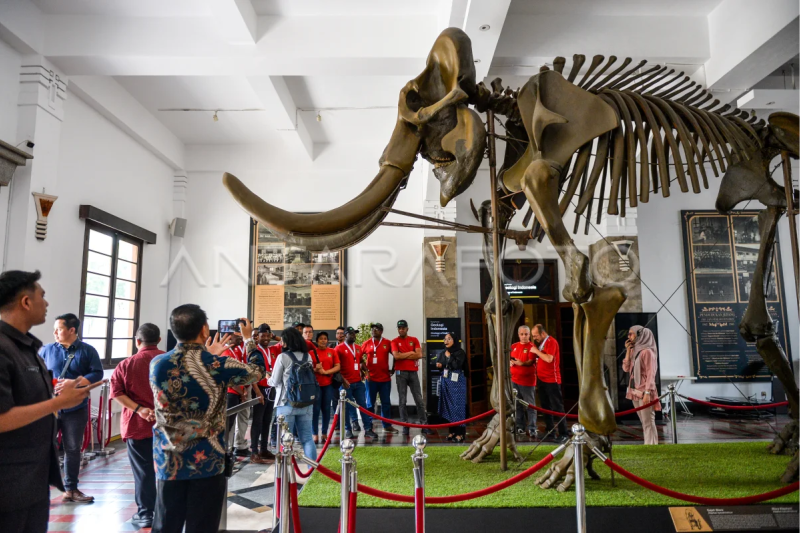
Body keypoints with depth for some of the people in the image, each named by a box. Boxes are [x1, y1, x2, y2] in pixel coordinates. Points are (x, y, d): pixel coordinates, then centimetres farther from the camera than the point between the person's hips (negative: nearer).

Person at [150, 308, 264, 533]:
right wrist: (248, 339, 19)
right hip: (208, 461, -3)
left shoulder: (157, 364, -4)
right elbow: (257, 371, 5)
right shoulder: (218, 365, -13)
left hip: (168, 461, 3)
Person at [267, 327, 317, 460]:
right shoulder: (308, 356, 7)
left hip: (286, 403, -5)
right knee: (307, 438, 8)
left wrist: (268, 379, 19)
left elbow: (275, 381, -3)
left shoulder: (282, 357, -9)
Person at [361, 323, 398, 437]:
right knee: (370, 404, 3)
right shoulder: (366, 343, 0)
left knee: (386, 403, 12)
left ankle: (387, 426, 24)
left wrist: (393, 368, 7)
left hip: (385, 378, 2)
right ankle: (368, 428, 6)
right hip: (371, 378, -1)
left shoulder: (388, 343, 1)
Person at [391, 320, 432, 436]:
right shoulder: (395, 341, 3)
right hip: (401, 373, -2)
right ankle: (405, 425, 7)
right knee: (402, 400, 1)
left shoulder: (414, 340, 9)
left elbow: (419, 355, -5)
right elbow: (396, 356, -13)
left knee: (419, 399, 2)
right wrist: (410, 353, -5)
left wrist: (403, 355, -7)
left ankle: (424, 425, 6)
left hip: (413, 372, 2)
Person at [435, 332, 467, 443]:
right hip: (446, 381, 6)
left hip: (457, 382, -6)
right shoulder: (443, 353, 11)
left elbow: (457, 365, -19)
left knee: (457, 406, -5)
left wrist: (449, 356, -10)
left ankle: (460, 432, 0)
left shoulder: (460, 352, -7)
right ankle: (452, 431, 17)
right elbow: (438, 364, 17)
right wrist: (439, 365, -4)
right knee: (448, 406, 8)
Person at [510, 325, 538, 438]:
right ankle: (520, 427, 20)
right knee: (517, 405, 11)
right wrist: (510, 361, -3)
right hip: (514, 380, 6)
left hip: (527, 381, -6)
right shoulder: (514, 346, 11)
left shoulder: (531, 347, -6)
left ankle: (532, 429, -2)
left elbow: (531, 362, -16)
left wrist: (522, 363, -34)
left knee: (530, 406, -4)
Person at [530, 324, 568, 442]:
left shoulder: (551, 342, -13)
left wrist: (536, 351, -16)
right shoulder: (541, 344, 14)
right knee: (545, 406, 13)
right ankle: (549, 431, 22)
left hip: (551, 380, -9)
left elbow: (549, 359, -24)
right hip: (542, 379, 9)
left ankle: (564, 433, 0)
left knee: (557, 406, -5)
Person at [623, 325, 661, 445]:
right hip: (635, 392, 8)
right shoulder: (634, 350, 13)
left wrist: (647, 393, -21)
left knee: (648, 423, -6)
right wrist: (628, 351, 1)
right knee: (644, 422, 12)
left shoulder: (647, 351, -11)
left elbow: (650, 373, -16)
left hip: (644, 392, -8)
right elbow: (626, 368, 7)